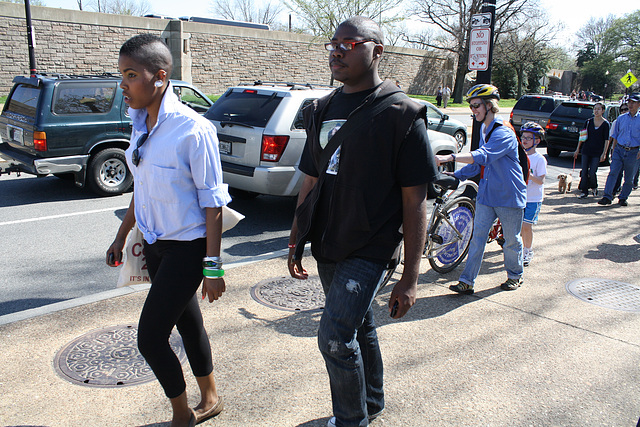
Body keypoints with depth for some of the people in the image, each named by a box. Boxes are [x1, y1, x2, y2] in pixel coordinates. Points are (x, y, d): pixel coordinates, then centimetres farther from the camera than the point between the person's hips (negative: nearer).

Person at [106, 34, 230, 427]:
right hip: (155, 244, 8)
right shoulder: (142, 125, 4)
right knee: (187, 323, 19)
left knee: (150, 337, -3)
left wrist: (213, 266, -18)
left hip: (187, 248, -7)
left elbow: (212, 202, -18)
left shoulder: (193, 129, -20)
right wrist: (122, 236, 20)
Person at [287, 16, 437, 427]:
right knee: (359, 328, 20)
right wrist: (297, 240, 13)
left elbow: (415, 201, -12)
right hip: (328, 247, 6)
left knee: (335, 337, -11)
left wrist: (410, 278, -14)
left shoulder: (401, 114, -11)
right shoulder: (322, 111, 8)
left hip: (371, 250, -6)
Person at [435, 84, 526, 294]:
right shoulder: (484, 130, 10)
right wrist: (455, 175, 6)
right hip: (486, 193, 7)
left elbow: (484, 156, -37)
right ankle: (467, 281, 4)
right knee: (478, 237, 2)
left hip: (509, 196, -7)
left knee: (512, 239, 11)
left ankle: (515, 276, 32)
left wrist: (449, 157, -48)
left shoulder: (504, 133, -19)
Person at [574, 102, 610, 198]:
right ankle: (584, 191, 9)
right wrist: (577, 149, 7)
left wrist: (604, 153, -8)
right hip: (586, 150, 3)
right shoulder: (588, 122, 5)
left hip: (597, 152, -3)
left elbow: (606, 140, -2)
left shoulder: (605, 124, -2)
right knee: (584, 172, 0)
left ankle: (594, 187, 23)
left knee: (592, 173, -5)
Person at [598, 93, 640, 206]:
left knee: (629, 178, 6)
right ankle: (607, 197, -14)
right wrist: (613, 149, 9)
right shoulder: (621, 118, 8)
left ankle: (623, 198, 20)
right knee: (613, 172, -12)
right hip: (619, 150, 1)